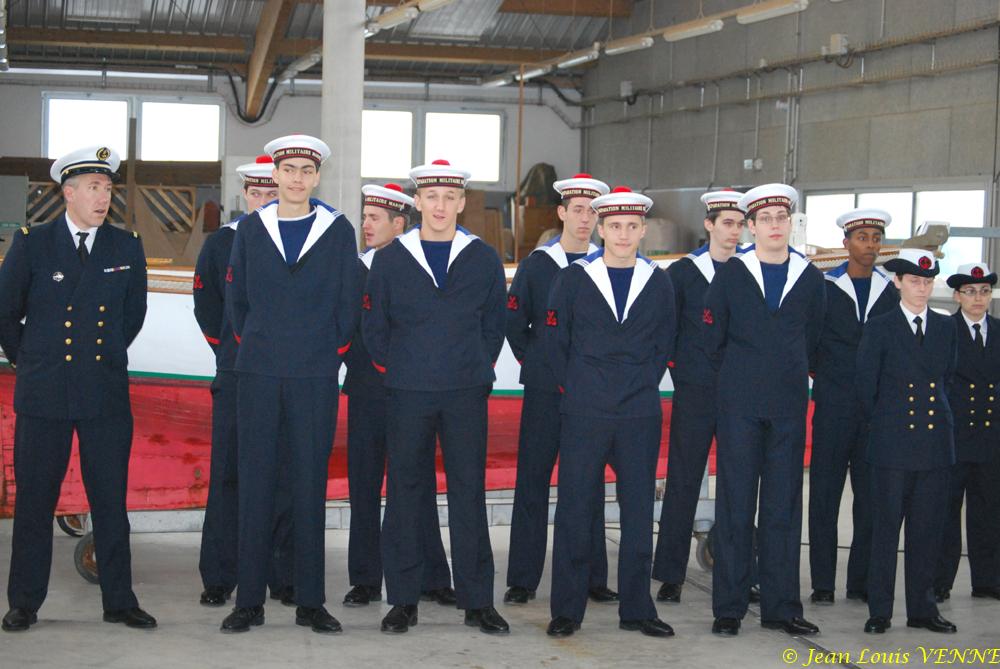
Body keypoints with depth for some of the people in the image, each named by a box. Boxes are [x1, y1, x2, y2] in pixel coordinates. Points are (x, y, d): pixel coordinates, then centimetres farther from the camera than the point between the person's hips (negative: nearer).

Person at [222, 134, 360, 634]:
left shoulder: (338, 231, 4)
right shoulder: (250, 229, 8)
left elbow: (348, 303, 7)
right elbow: (236, 297, 14)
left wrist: (330, 353, 6)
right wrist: (253, 347, 11)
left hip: (316, 374, -1)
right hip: (257, 372, 1)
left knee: (310, 483, 2)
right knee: (254, 481, 1)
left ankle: (310, 602, 8)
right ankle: (249, 600, 7)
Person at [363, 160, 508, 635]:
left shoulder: (484, 259, 6)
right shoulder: (390, 258, 4)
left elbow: (495, 324, 14)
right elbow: (373, 325, 11)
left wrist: (477, 372, 10)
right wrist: (393, 370, 7)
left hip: (466, 395, 0)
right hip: (407, 395, 0)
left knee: (469, 493, 2)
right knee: (404, 493, 2)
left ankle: (477, 601, 9)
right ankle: (403, 600, 10)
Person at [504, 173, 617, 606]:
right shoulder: (536, 265, 3)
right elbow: (514, 323, 8)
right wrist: (536, 364, 6)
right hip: (544, 391, -1)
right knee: (532, 481, 0)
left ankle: (592, 577, 13)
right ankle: (523, 579, 6)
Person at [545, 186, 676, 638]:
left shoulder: (659, 283, 7)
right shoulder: (573, 279, 2)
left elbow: (664, 344, 15)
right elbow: (554, 339, 7)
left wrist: (644, 386, 8)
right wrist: (574, 389, 5)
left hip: (640, 414, 2)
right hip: (583, 414, -2)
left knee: (638, 510, 5)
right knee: (575, 511, 0)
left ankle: (636, 608, 14)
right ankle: (566, 611, 8)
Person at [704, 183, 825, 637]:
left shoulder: (810, 279, 8)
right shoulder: (730, 275, 1)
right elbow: (713, 340, 7)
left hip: (789, 407, 2)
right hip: (739, 406, -2)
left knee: (784, 506, 4)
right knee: (735, 505, -1)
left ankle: (780, 607, 11)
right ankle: (729, 608, 4)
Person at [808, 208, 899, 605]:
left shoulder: (890, 291, 10)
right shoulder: (823, 288, 1)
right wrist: (822, 379, 0)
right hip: (834, 406, -2)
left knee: (871, 496, 3)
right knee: (825, 494, -1)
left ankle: (861, 581, 11)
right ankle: (823, 583, 5)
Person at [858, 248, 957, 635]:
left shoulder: (945, 327, 11)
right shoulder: (879, 328, 0)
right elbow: (865, 385, 4)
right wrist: (884, 425, 8)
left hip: (935, 443, 4)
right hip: (893, 444, -3)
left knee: (929, 528, 6)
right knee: (886, 526, -1)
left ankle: (921, 608, 15)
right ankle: (879, 611, 6)